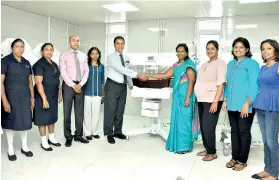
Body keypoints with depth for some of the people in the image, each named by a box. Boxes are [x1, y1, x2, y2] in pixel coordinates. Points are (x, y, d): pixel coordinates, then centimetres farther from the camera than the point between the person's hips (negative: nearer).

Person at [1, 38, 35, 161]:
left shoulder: (26, 63, 8)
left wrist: (32, 97, 9)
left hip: (25, 97, 5)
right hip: (11, 97, -4)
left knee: (25, 120, 9)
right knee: (11, 122, 6)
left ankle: (24, 146, 25)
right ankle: (10, 149, 21)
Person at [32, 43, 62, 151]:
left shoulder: (54, 64, 12)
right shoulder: (39, 64, -12)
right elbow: (38, 83, -18)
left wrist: (60, 94, 13)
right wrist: (44, 99, -22)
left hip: (54, 96, 7)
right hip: (43, 95, -7)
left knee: (52, 117, 14)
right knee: (43, 118, 2)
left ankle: (51, 138, 27)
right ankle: (44, 142, 13)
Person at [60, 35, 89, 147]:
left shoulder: (83, 56, 10)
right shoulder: (64, 55, -1)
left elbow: (86, 71, 6)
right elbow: (63, 72, -8)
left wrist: (80, 84, -8)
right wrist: (73, 85, -13)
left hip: (80, 85, 3)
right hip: (68, 85, -3)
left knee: (80, 112, 8)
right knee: (67, 112, 3)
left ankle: (78, 135, 21)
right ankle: (68, 137, 14)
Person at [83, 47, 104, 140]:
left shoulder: (101, 66, 8)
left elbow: (102, 81, 11)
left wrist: (103, 94, 11)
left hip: (98, 93, 2)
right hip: (87, 93, -2)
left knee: (96, 113, 7)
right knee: (87, 113, 3)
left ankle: (95, 131, 20)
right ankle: (87, 132, 14)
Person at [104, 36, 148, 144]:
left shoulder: (126, 58, 10)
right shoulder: (111, 57, -12)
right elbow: (121, 69, -26)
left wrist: (131, 85, 6)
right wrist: (137, 75, -32)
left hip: (123, 86, 6)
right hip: (112, 85, -6)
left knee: (120, 110, 12)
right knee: (110, 110, 0)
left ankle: (118, 132, 26)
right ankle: (109, 134, 11)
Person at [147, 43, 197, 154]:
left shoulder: (189, 65, -7)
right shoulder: (176, 65, 16)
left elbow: (191, 82, -13)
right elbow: (166, 75, 15)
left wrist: (187, 98, -19)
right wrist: (149, 75, 11)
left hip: (185, 96, -8)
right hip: (177, 95, 8)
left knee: (183, 120, -3)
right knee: (176, 119, 10)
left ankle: (184, 146, 7)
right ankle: (176, 144, 21)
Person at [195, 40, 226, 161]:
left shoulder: (220, 63, -6)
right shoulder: (204, 65, 18)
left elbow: (221, 84, -13)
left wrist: (215, 102, -19)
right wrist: (198, 98, 12)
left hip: (211, 101, -7)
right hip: (201, 100, 7)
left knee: (208, 127, -6)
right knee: (203, 127, 10)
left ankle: (212, 152, 10)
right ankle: (207, 149, 23)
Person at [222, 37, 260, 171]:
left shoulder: (252, 63, -7)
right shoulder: (230, 64, 14)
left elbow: (254, 86, -12)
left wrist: (247, 104, -18)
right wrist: (225, 100, 11)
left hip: (244, 105, -6)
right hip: (232, 104, 6)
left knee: (244, 132, 4)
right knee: (234, 131, 13)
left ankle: (242, 160, 16)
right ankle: (235, 157, 25)